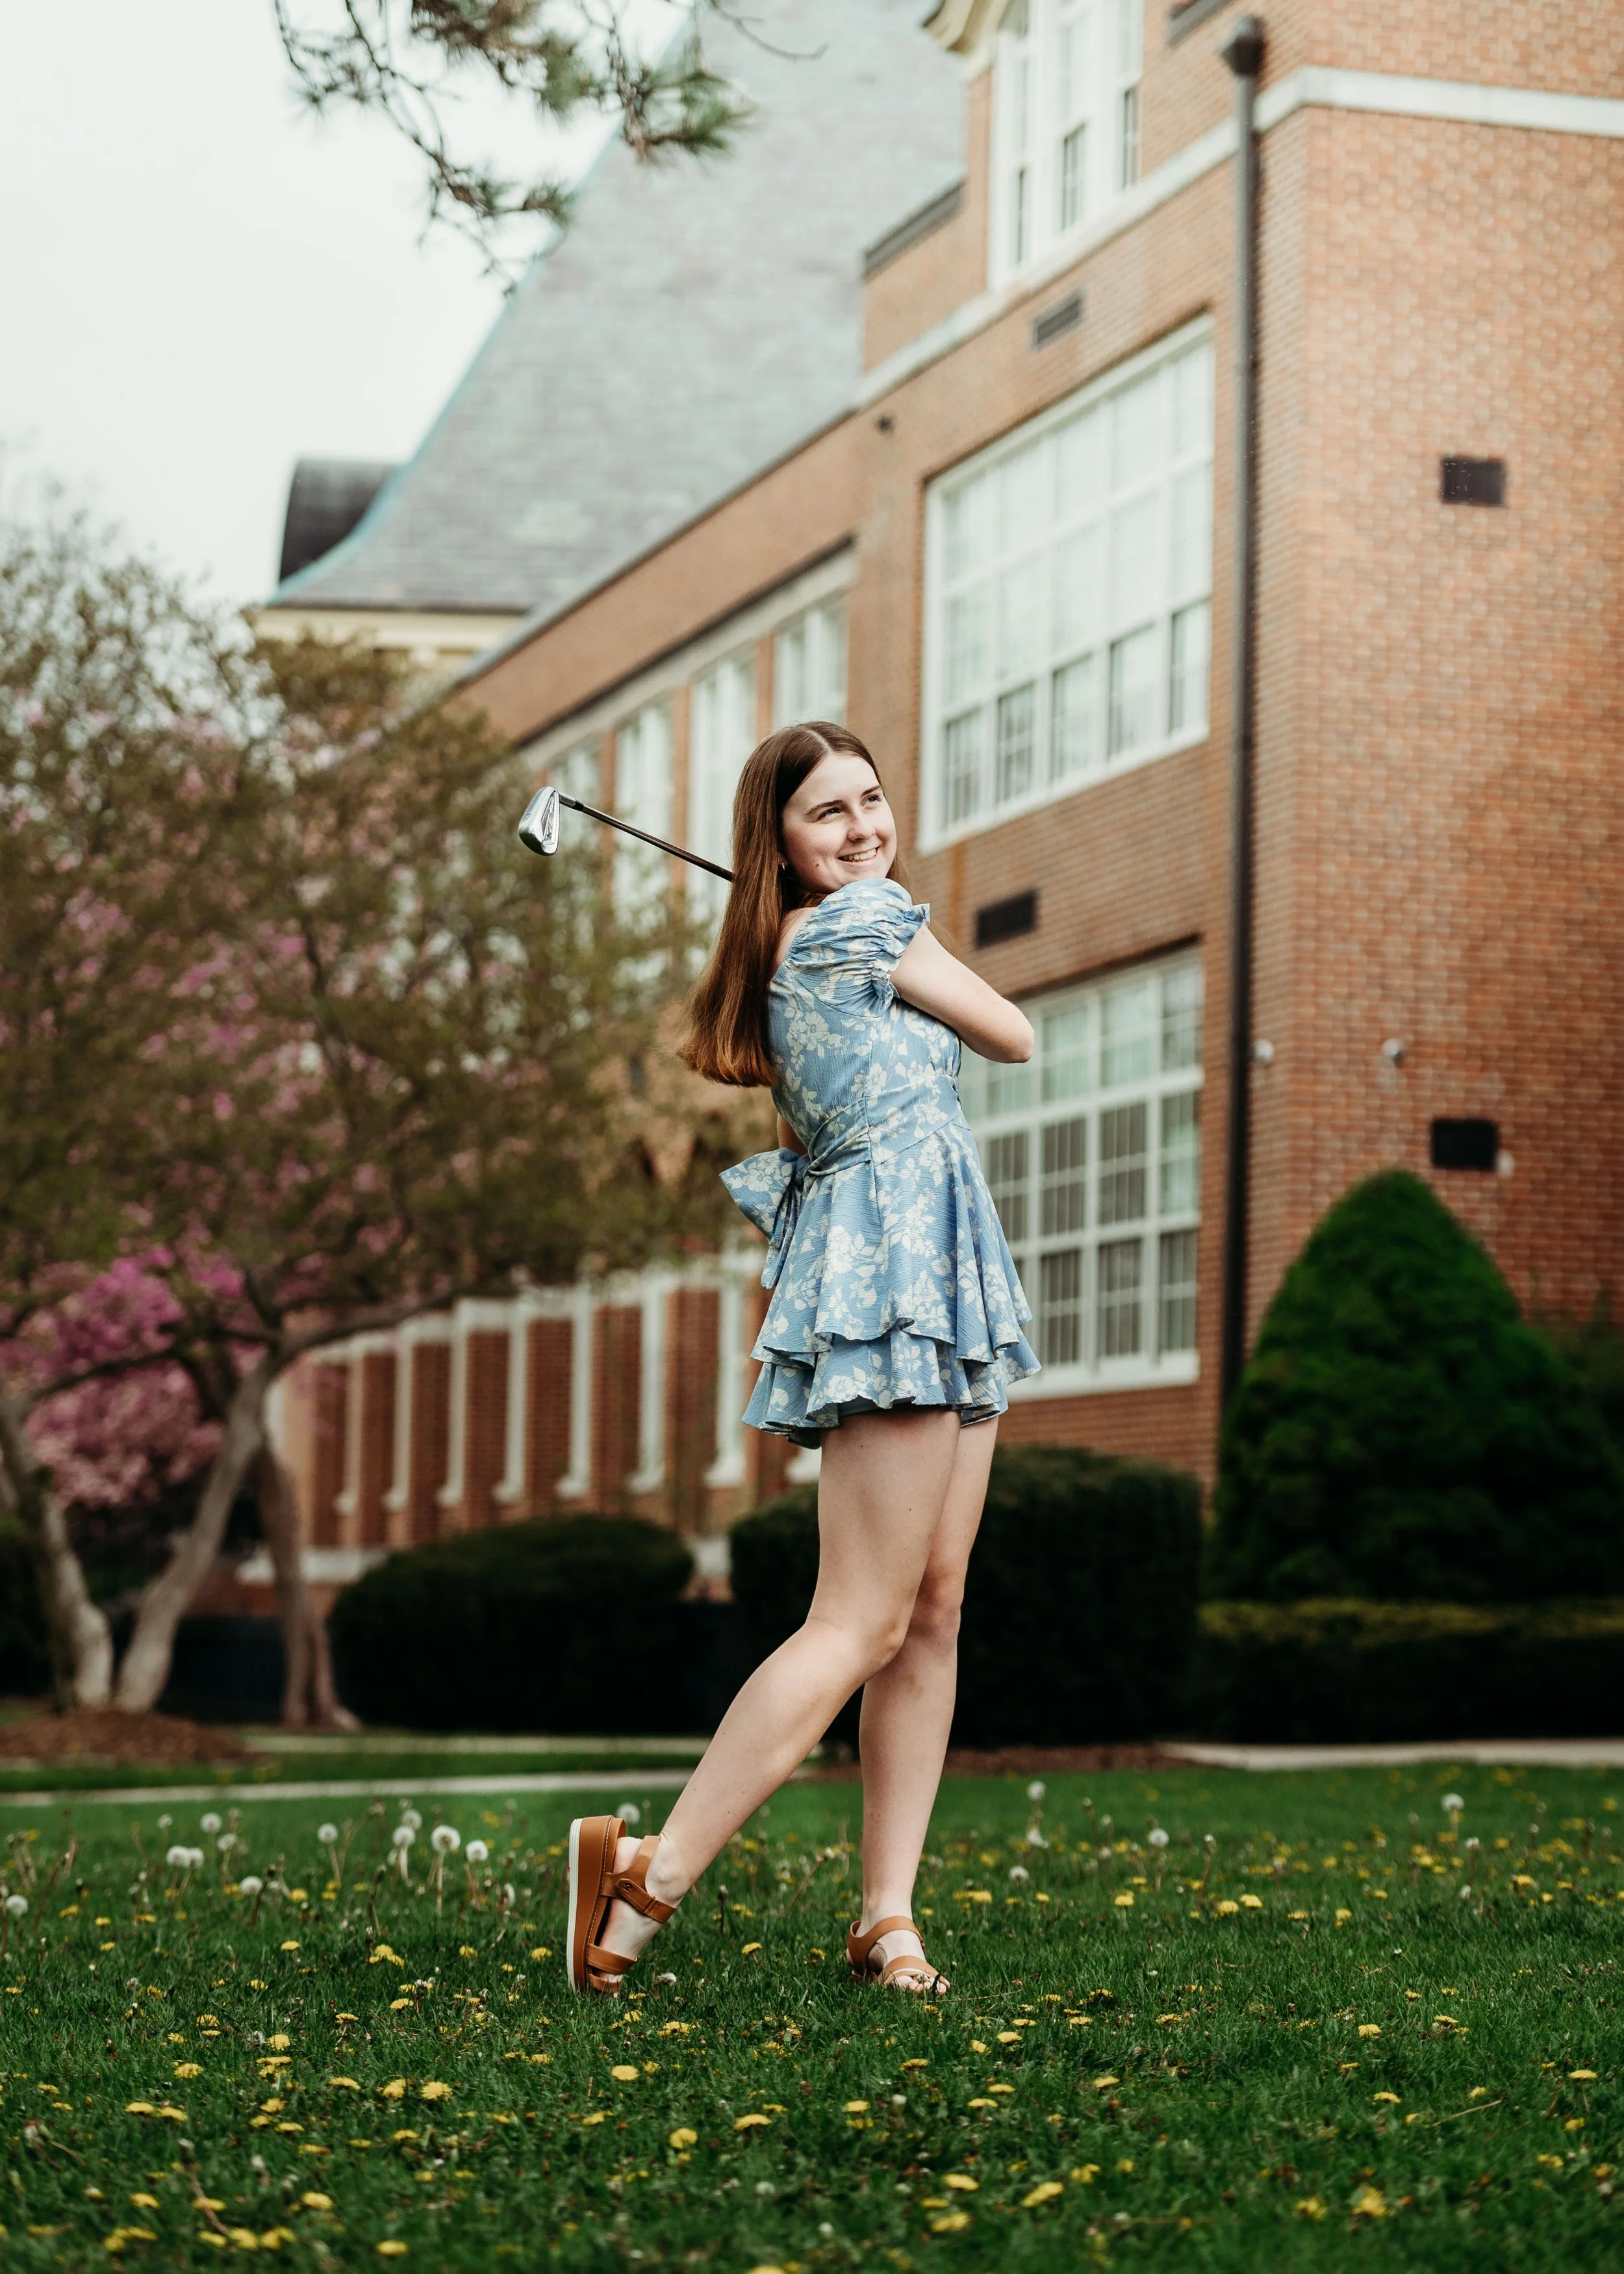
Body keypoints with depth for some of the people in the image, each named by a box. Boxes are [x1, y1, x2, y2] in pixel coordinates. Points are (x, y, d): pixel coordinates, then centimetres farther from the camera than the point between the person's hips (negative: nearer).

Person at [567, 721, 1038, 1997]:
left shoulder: (787, 955, 17)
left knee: (935, 1614, 6)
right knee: (862, 1623, -12)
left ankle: (888, 1914, 4)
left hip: (948, 1291, 10)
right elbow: (1013, 1037, 2)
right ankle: (652, 1874, -15)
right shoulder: (871, 920, -8)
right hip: (896, 1269, -10)